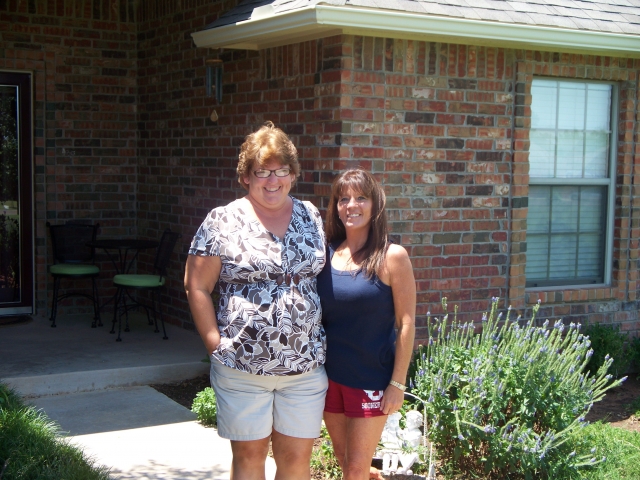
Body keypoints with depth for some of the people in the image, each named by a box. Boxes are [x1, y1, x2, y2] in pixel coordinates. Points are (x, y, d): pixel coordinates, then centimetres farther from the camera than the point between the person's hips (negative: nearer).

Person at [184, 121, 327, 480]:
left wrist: (322, 340, 6)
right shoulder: (223, 222, -5)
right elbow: (197, 288, -3)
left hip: (306, 367, 3)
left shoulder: (312, 217, 7)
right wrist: (216, 344, -8)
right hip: (243, 368, -3)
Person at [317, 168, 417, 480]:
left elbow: (406, 324, -11)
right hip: (329, 375, 5)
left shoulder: (392, 257, -11)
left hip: (371, 378, -4)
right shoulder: (325, 254, 1)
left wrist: (397, 383, -13)